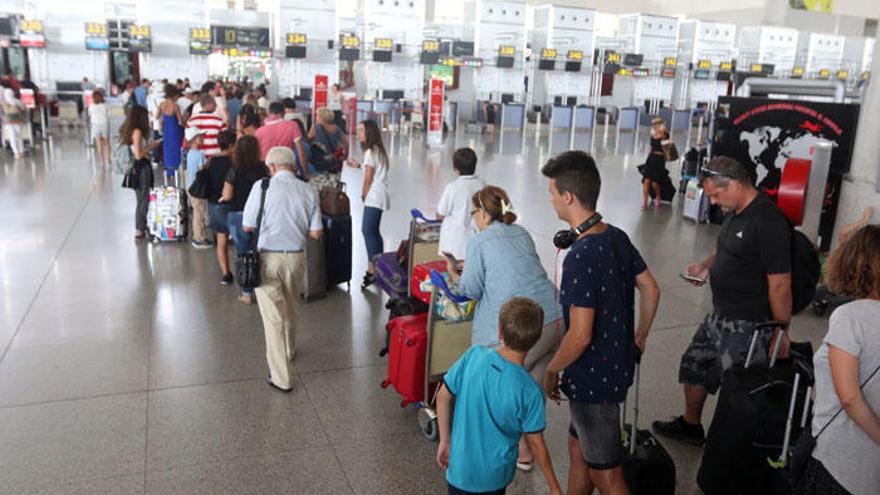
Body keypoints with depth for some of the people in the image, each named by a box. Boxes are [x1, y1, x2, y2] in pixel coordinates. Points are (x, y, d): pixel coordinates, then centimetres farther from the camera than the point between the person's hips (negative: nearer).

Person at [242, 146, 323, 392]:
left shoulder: (262, 187, -9)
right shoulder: (309, 191, -1)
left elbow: (247, 226, -4)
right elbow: (316, 233, 0)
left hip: (267, 257, -3)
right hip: (295, 257, 3)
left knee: (273, 317, 2)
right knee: (290, 309, 25)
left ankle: (281, 377, 5)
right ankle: (289, 351, 47)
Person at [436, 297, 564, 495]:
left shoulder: (474, 355, -16)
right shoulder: (530, 392, -21)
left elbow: (443, 396, -6)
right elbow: (536, 443, -11)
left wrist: (445, 441, 8)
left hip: (459, 469, 2)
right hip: (494, 477, -2)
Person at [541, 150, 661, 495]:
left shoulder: (580, 257, -27)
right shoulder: (617, 237, 0)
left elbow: (580, 336, -27)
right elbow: (651, 291, 10)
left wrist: (552, 371, -10)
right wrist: (638, 339, 21)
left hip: (595, 379, -9)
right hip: (618, 366, 9)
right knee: (578, 448, 25)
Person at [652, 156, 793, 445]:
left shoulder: (768, 222, -23)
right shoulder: (737, 213, 7)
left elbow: (780, 285, -22)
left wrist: (781, 332, -17)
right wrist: (707, 265, 5)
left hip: (748, 325, -10)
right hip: (719, 316, 10)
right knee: (694, 367, 22)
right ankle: (690, 426, 43)